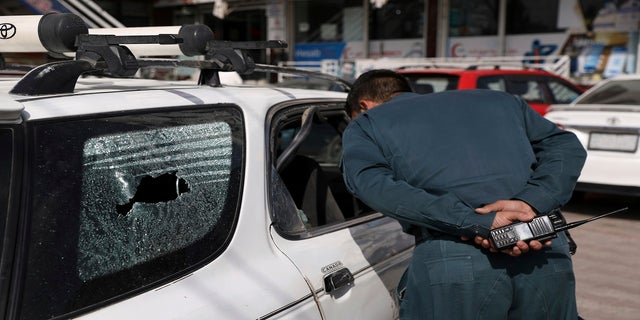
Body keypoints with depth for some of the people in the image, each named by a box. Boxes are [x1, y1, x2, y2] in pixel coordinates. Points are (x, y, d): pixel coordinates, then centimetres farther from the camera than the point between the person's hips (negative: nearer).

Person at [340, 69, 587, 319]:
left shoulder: (364, 123, 17)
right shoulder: (497, 100, 28)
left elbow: (373, 184, -5)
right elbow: (567, 146, 15)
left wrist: (478, 223, -11)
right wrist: (530, 203, -1)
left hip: (452, 260, -4)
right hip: (545, 255, 4)